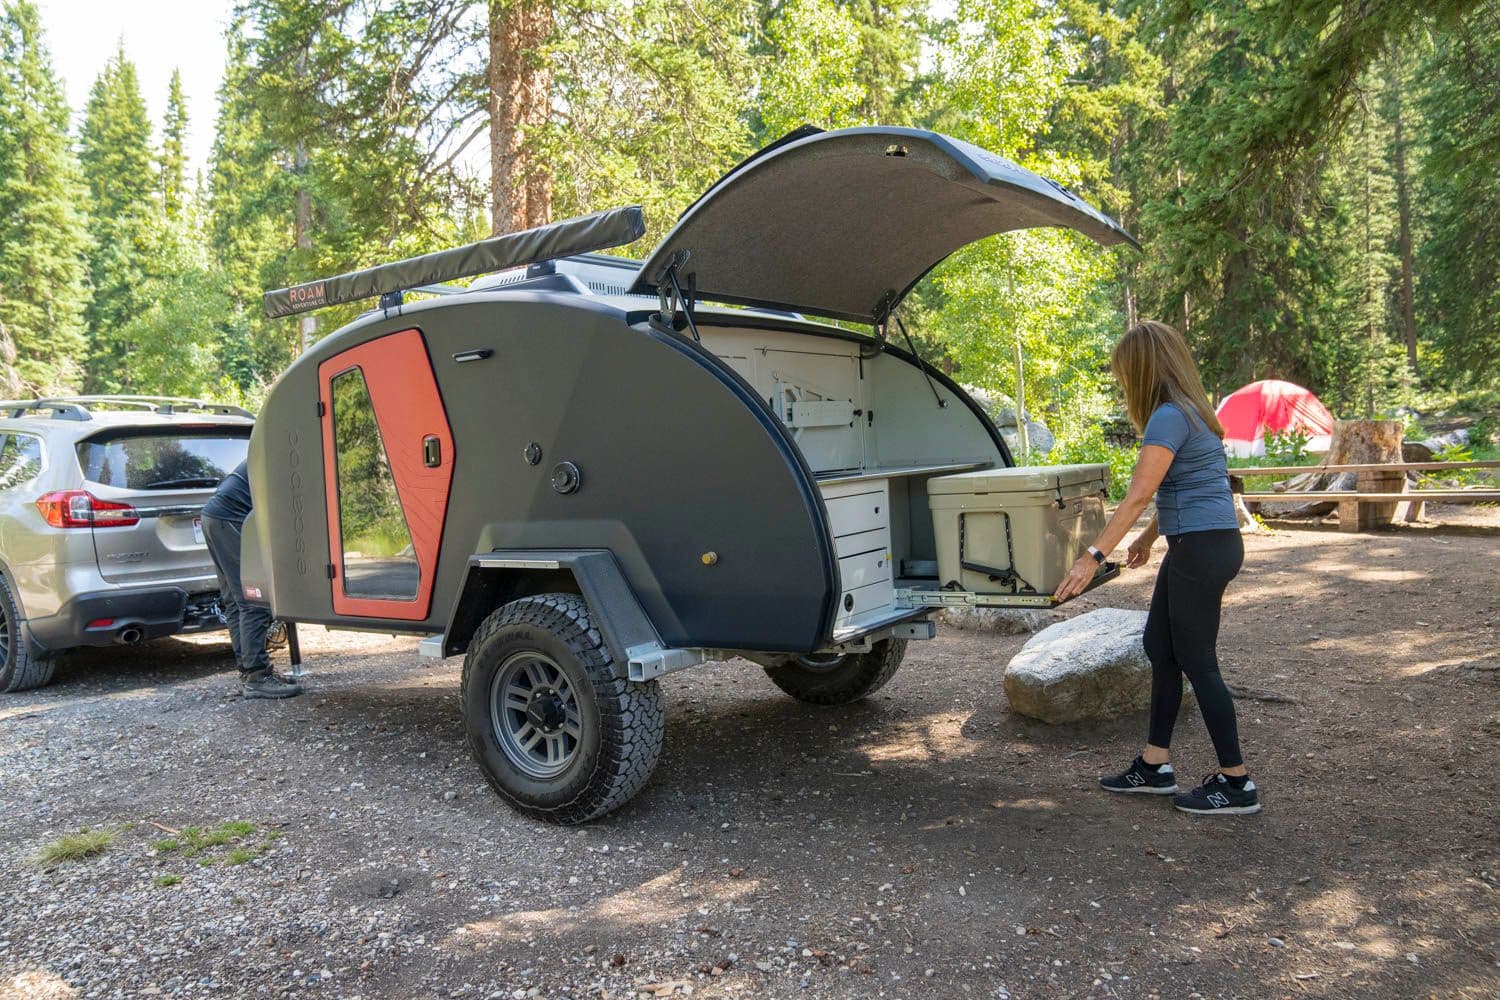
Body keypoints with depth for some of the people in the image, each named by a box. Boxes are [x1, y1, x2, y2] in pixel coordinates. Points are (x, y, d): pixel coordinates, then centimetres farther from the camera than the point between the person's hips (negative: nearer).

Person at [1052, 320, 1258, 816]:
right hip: (1193, 546, 10)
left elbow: (1138, 496, -24)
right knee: (1160, 648, 14)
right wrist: (1148, 538, 26)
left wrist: (1094, 555, -25)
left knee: (1196, 661, -1)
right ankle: (1155, 766, 23)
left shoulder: (1170, 417, -17)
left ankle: (1236, 783, 10)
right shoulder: (1189, 410, 14)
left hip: (1203, 548, -10)